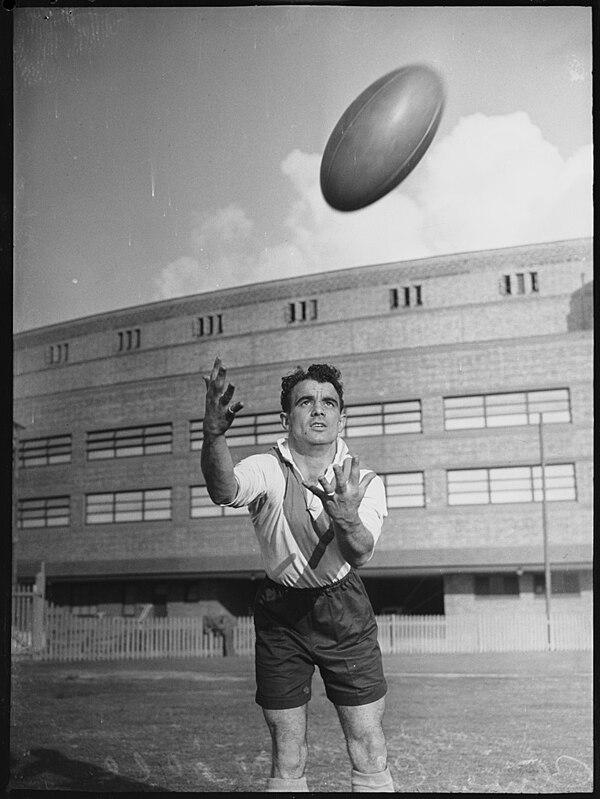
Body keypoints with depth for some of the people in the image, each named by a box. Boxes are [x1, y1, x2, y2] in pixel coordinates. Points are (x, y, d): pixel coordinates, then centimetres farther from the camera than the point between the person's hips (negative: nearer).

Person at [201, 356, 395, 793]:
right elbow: (225, 490, -37)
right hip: (280, 612, 0)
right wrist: (214, 434, -57)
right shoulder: (266, 470, -13)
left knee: (370, 753, 1)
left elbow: (359, 555, -26)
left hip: (345, 609, 1)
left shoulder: (364, 481, -10)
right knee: (287, 761, 6)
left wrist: (348, 519, -50)